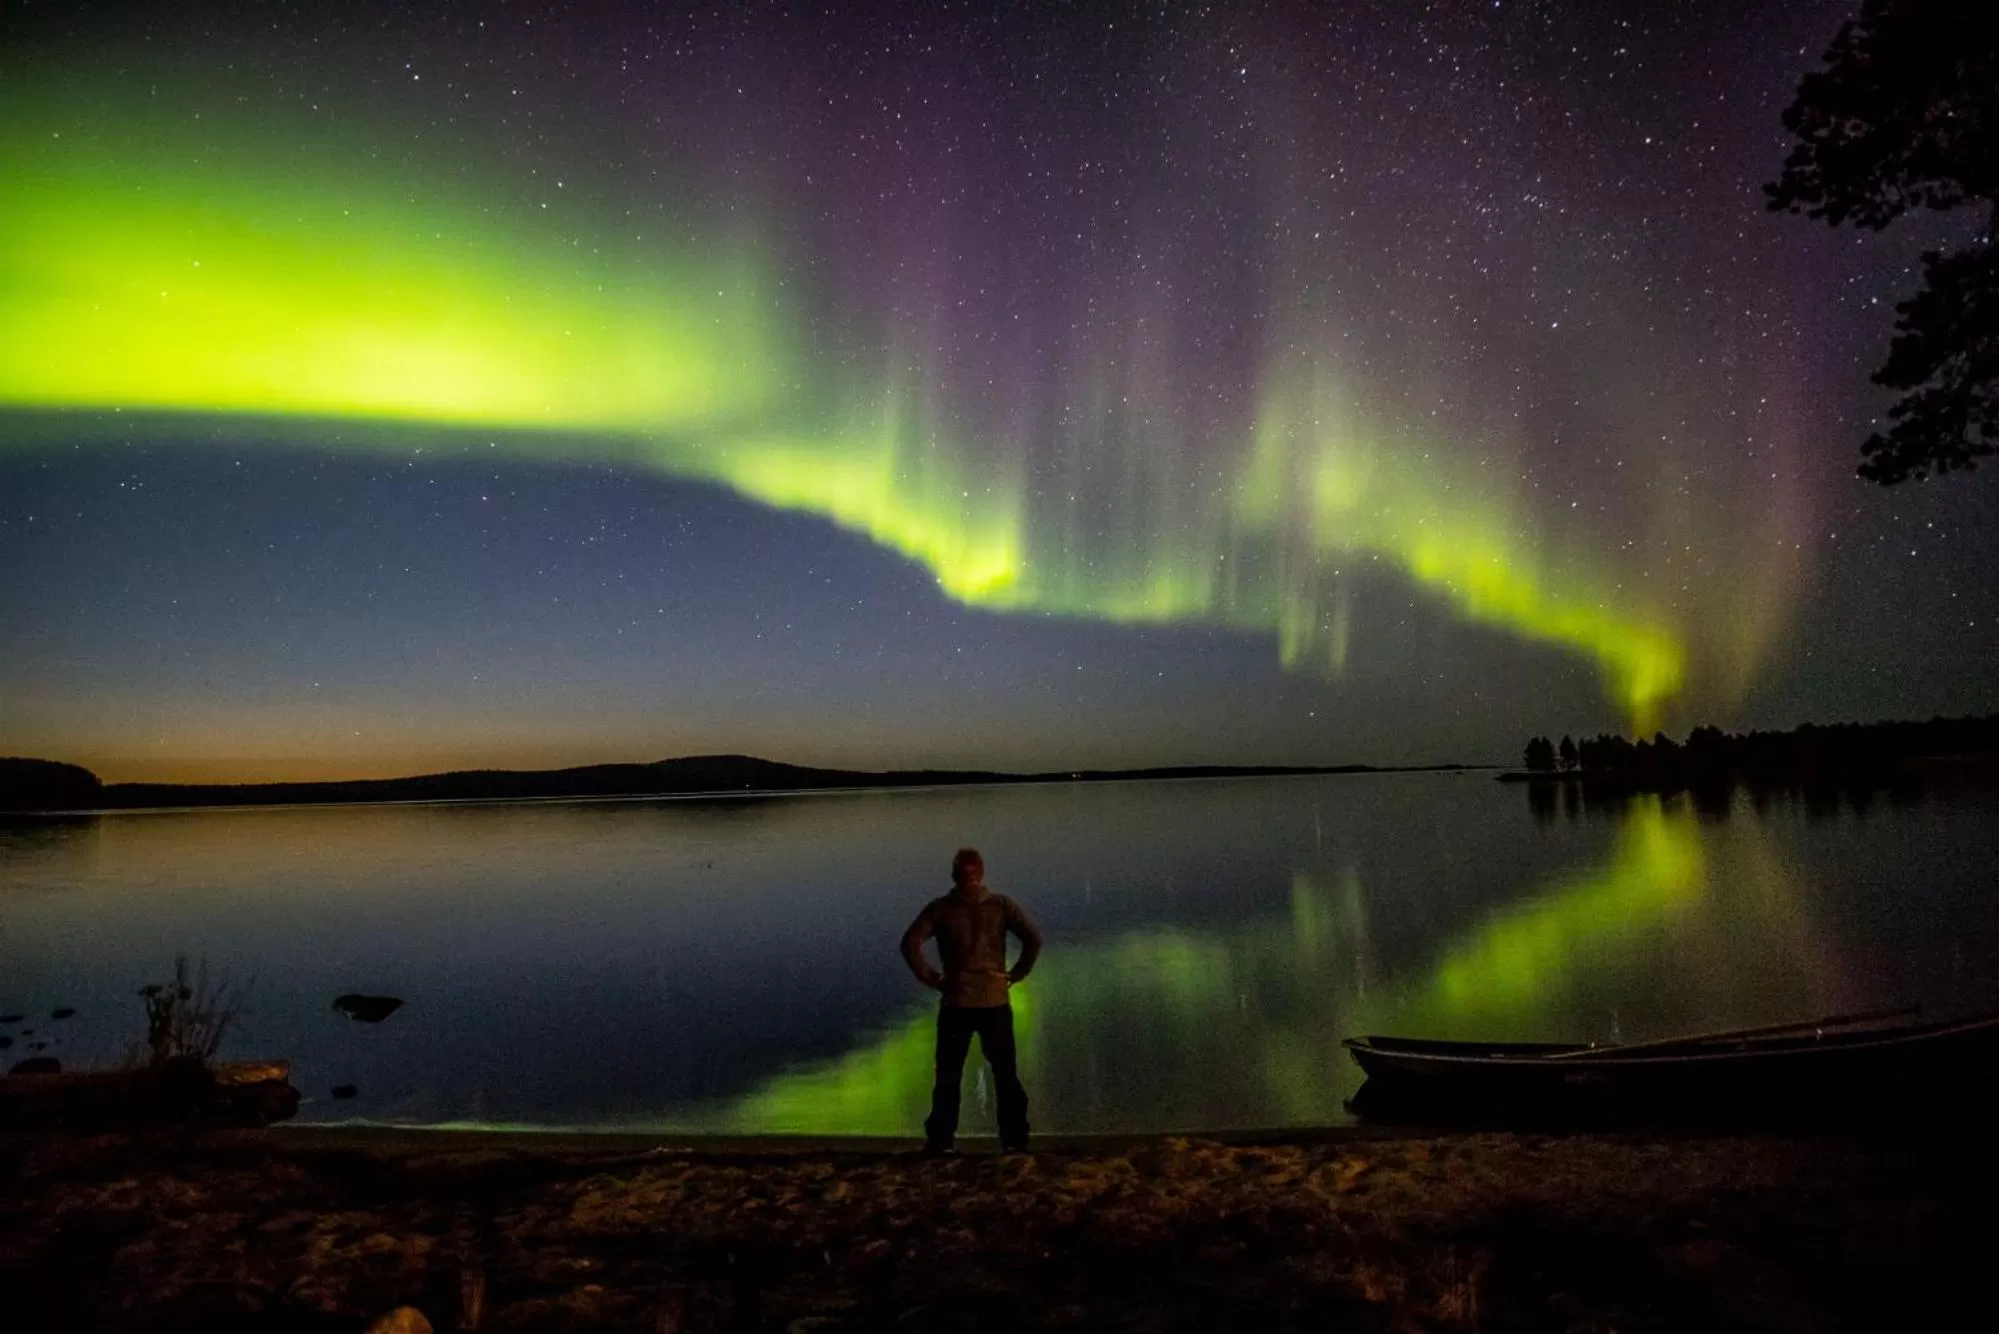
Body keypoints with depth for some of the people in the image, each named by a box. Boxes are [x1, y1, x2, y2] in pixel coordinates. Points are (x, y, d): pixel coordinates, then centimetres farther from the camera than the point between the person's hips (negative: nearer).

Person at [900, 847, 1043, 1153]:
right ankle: (1015, 1140, 9)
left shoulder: (939, 908, -2)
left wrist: (931, 977, -2)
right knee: (1006, 1075, 9)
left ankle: (939, 1141, 9)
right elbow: (1034, 939, -9)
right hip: (995, 1002, 0)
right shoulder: (1001, 905, -1)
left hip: (955, 1004, 0)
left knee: (948, 1076, 9)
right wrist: (1015, 975, -1)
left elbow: (910, 944, -10)